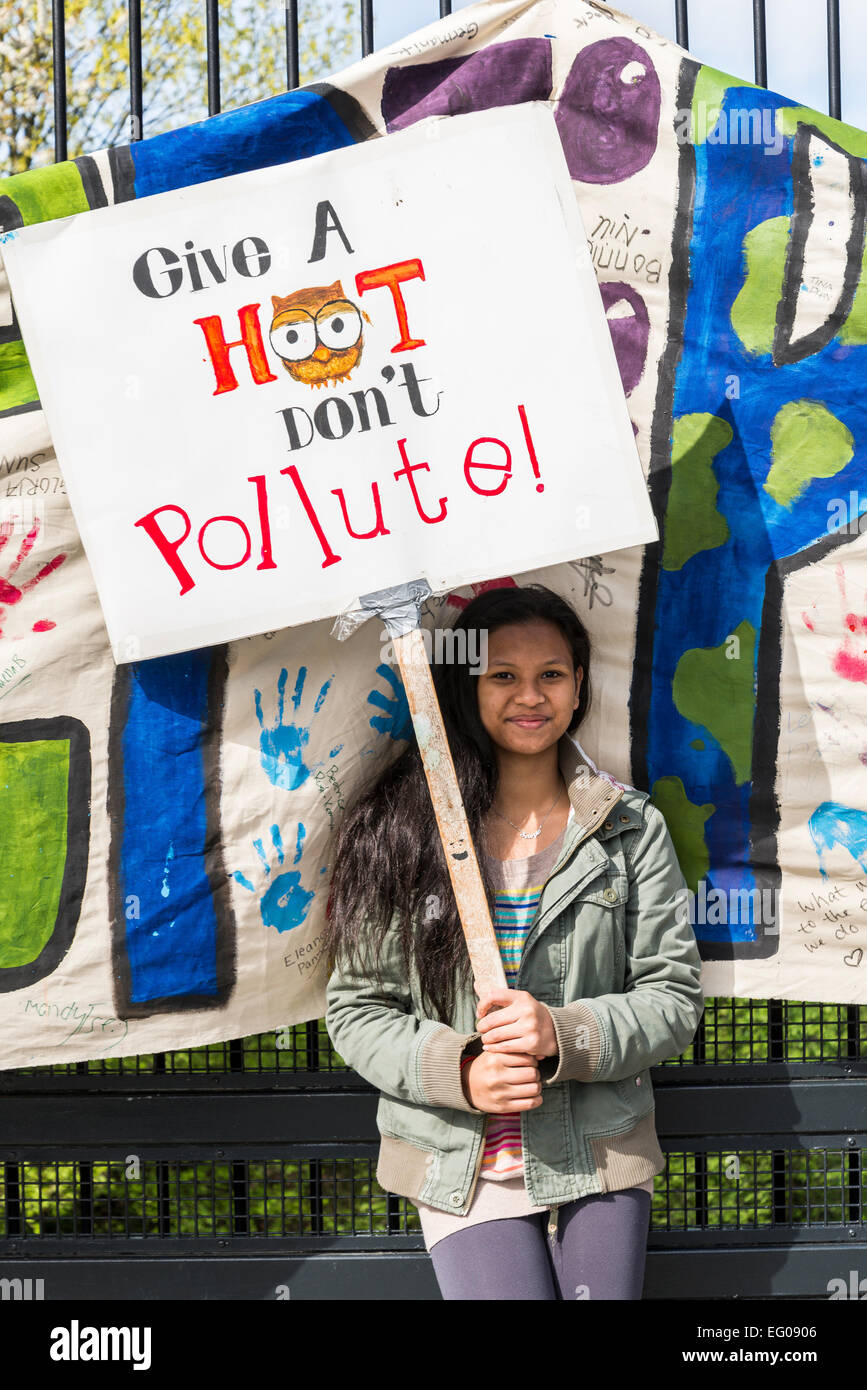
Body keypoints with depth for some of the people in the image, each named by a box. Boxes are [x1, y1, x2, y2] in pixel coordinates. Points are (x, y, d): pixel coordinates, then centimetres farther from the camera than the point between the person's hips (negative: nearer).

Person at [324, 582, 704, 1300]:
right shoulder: (397, 828, -1)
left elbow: (674, 997, 1)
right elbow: (355, 1007, 1)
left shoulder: (630, 827, 3)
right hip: (463, 1165, -1)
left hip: (598, 1157, 2)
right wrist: (458, 1070, -15)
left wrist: (565, 1035, -16)